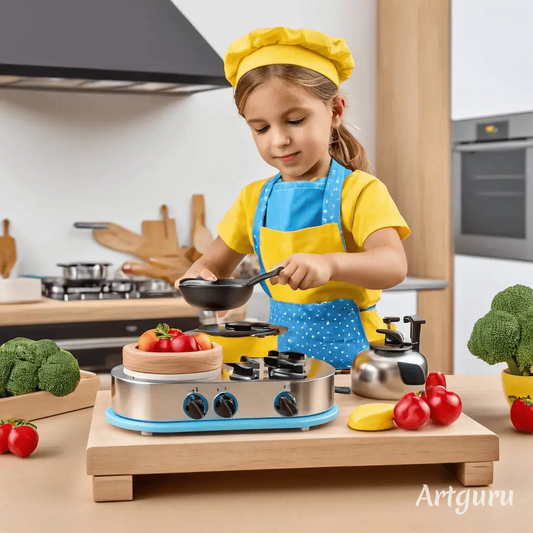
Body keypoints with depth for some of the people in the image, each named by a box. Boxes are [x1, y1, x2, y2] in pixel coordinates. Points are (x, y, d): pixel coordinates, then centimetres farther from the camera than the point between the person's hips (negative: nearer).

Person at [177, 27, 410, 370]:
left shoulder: (359, 191, -6)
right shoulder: (255, 199, 10)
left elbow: (393, 264, -20)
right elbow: (216, 263, 19)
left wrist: (329, 264, -39)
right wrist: (200, 276, -5)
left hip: (348, 352, -5)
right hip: (282, 346, 5)